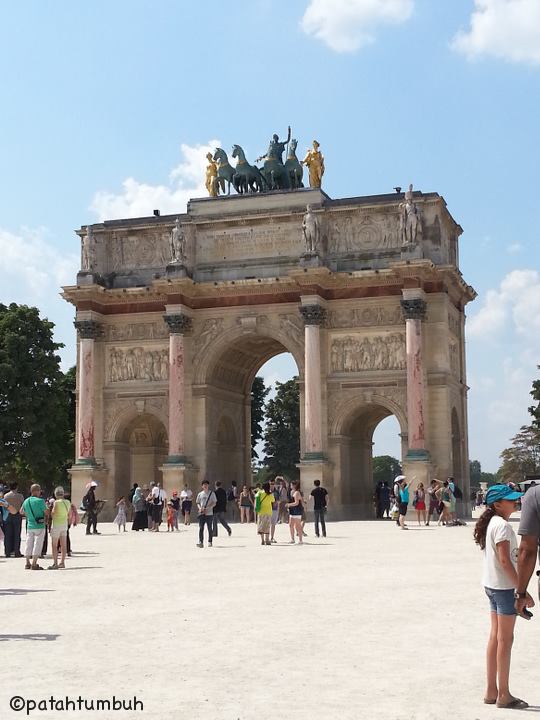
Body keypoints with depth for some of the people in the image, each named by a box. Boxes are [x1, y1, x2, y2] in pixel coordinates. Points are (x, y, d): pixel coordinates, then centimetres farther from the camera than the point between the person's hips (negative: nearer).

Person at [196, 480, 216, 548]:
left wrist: (207, 508, -13)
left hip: (209, 513, -2)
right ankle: (200, 542, -11)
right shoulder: (200, 494, 12)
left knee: (209, 528, 3)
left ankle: (210, 542, 12)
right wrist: (199, 508, -6)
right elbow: (198, 503, 16)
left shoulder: (212, 493, 3)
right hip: (201, 513, 2)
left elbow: (214, 503, -1)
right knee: (201, 528, -7)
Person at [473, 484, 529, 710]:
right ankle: (503, 695, 6)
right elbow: (505, 560, -22)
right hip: (504, 586, -9)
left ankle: (491, 691, 20)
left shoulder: (492, 523, 12)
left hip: (492, 585, 9)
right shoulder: (502, 525, -17)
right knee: (505, 640, -1)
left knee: (495, 637, 14)